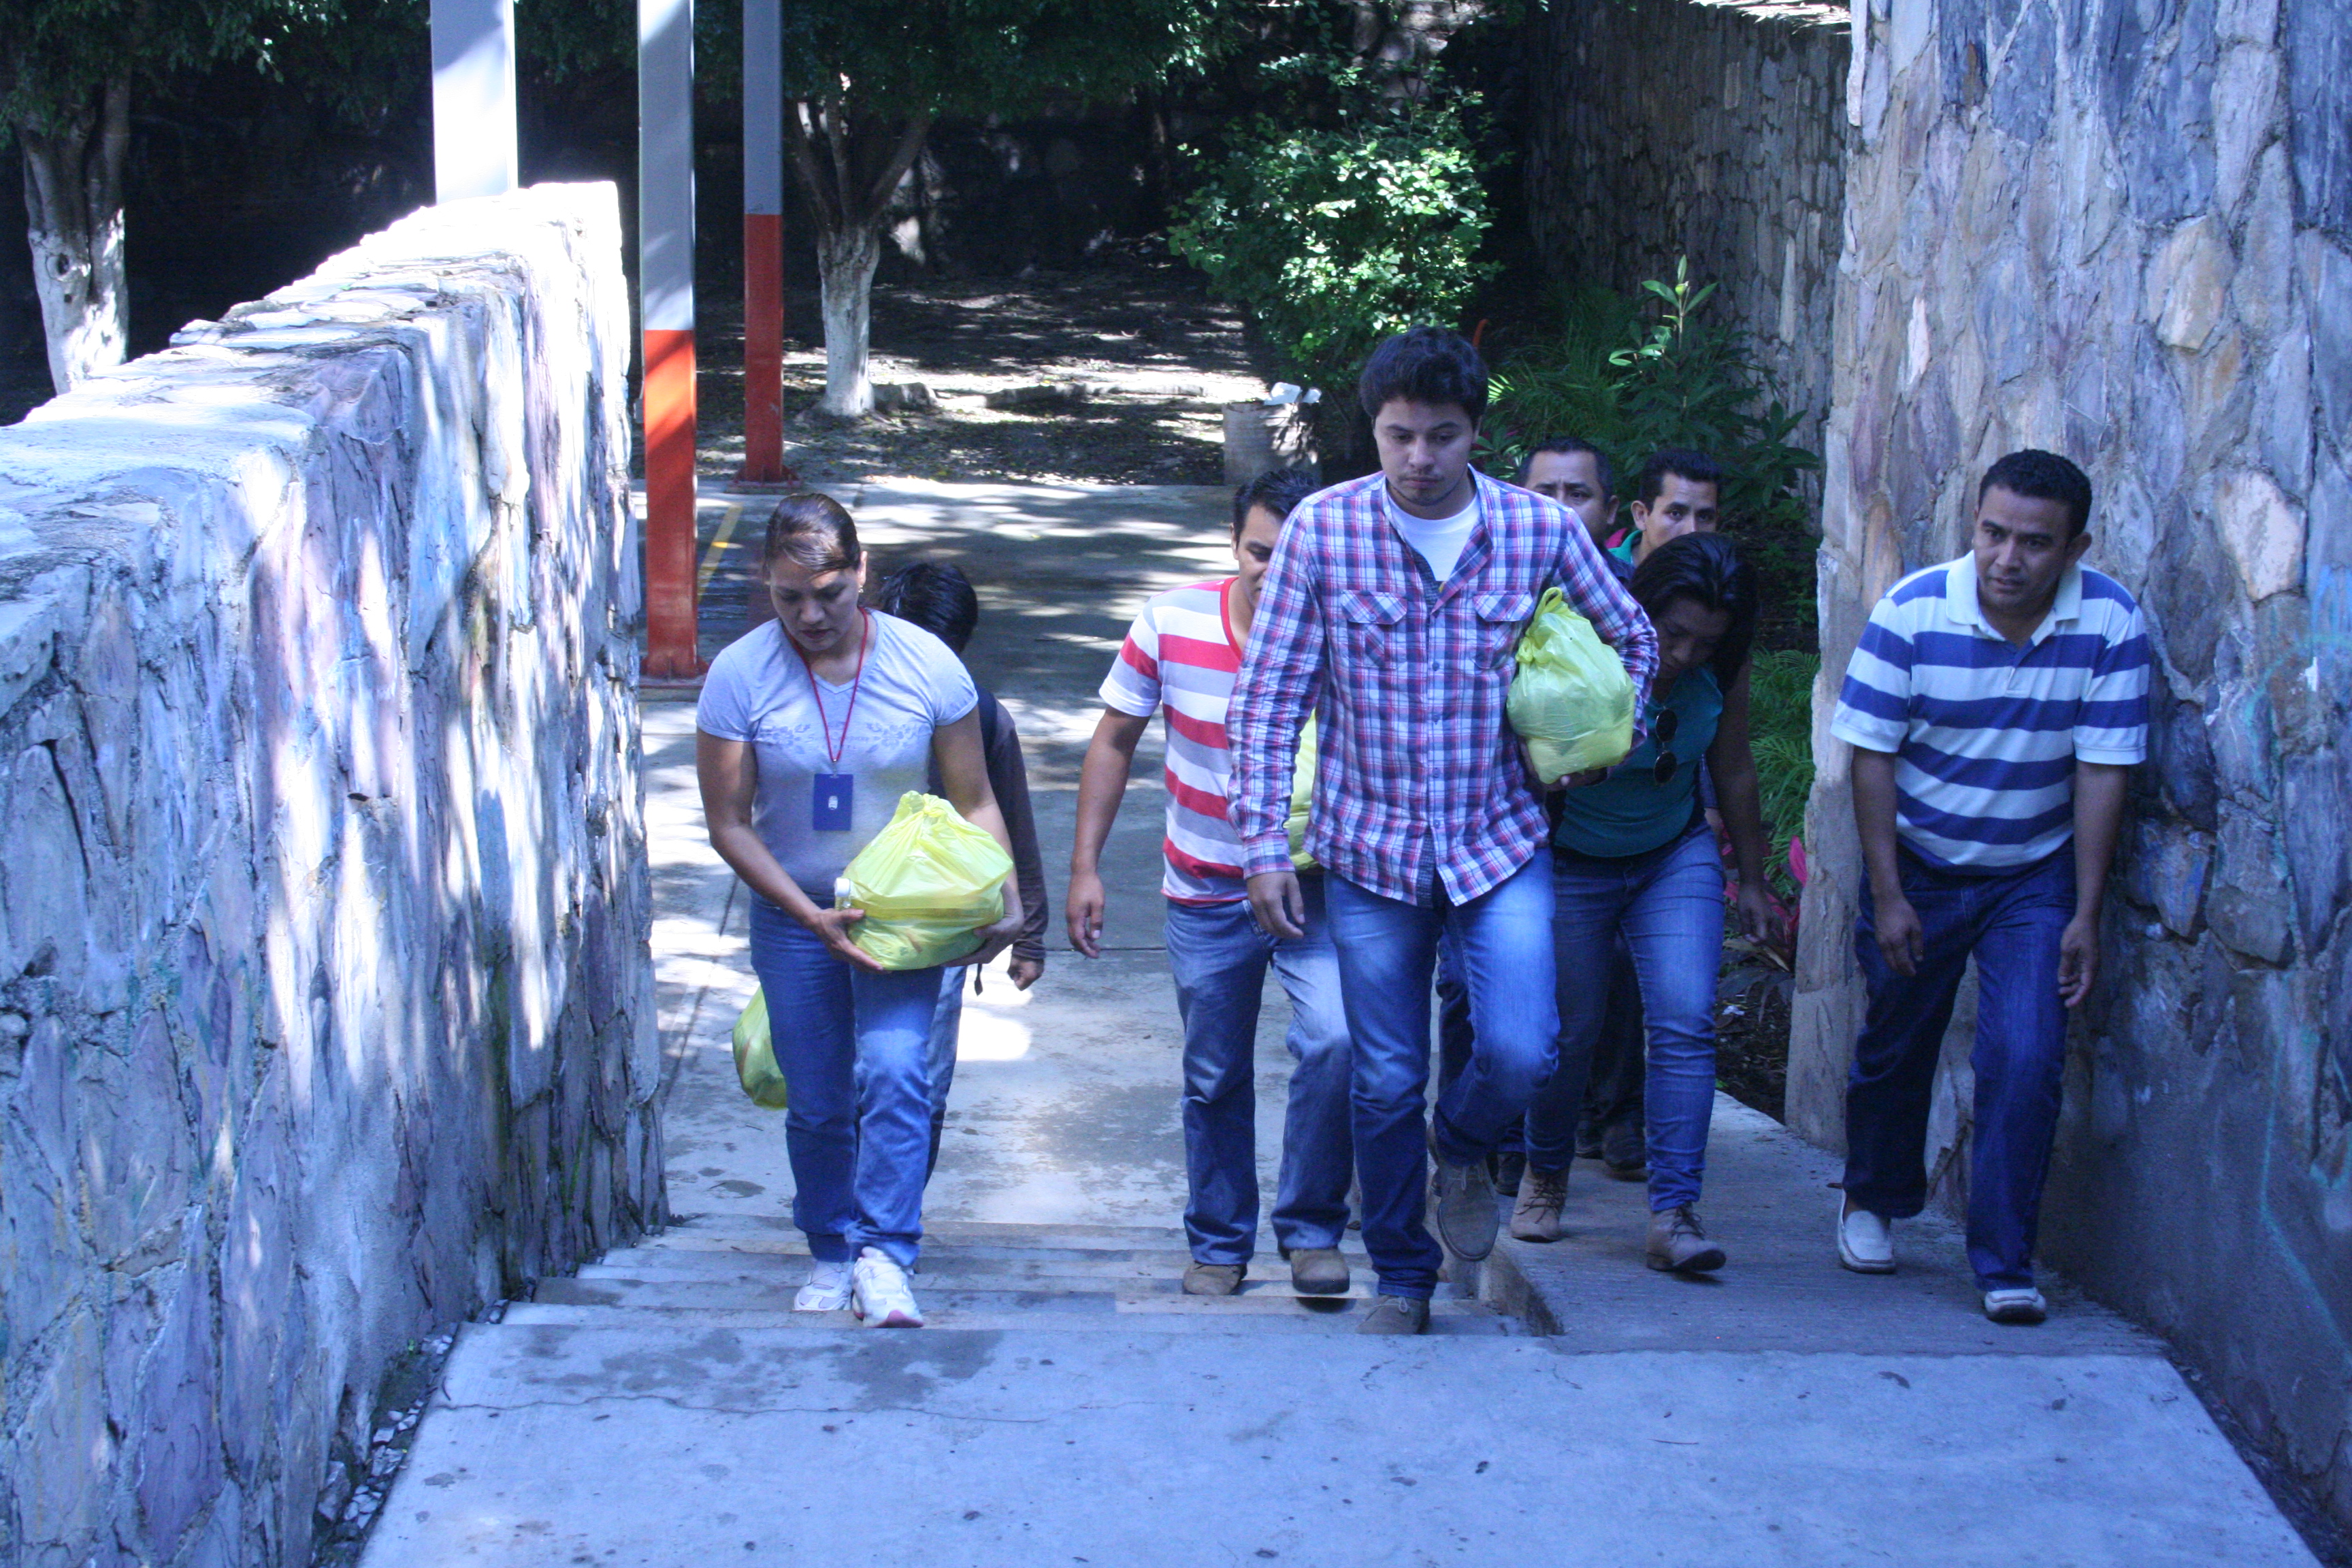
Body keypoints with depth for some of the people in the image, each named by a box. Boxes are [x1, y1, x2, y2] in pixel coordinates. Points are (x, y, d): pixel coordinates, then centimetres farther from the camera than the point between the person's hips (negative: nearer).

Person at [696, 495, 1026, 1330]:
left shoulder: (927, 664, -10)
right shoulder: (739, 675, -11)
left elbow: (975, 802, -2)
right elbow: (729, 824, -8)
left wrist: (1006, 901, -16)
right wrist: (814, 917, -17)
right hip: (793, 917, 1)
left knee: (894, 1073, -18)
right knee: (817, 1103, 7)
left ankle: (883, 1256, -15)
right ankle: (831, 1255, 24)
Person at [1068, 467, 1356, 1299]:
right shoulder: (1173, 621, -10)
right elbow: (1114, 742, 1)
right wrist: (1085, 868, -1)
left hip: (1314, 885, -2)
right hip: (1206, 895, 2)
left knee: (1334, 1039, -22)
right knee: (1214, 1079, 11)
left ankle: (1311, 1228, -3)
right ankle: (1218, 1244, 31)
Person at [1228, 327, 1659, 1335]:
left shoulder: (1541, 530, -4)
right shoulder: (1322, 528, -7)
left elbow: (1631, 643, 14)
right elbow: (1269, 697, -3)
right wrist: (1263, 845, -7)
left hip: (1501, 842, 0)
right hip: (1370, 846, 0)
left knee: (1519, 1052, -13)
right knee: (1387, 1080, 6)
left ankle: (1463, 1150, 22)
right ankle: (1401, 1278, 26)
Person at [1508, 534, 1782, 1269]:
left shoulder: (1721, 672, -13)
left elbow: (1733, 768, 3)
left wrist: (1752, 882, 11)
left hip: (1677, 859, 3)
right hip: (1570, 867, -2)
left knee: (1685, 1024, -13)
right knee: (1569, 1029, 7)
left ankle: (1673, 1211, -12)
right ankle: (1544, 1174, 34)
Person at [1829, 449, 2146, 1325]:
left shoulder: (2111, 624, -16)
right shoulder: (1912, 612, -18)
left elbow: (2103, 769, -12)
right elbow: (1871, 756, -12)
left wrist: (2085, 916, -12)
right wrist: (1888, 897, -12)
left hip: (2035, 877, 0)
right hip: (1918, 867, 0)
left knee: (2025, 1060, -13)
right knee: (1895, 1048, 14)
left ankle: (2006, 1264, -1)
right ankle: (1872, 1202, 41)